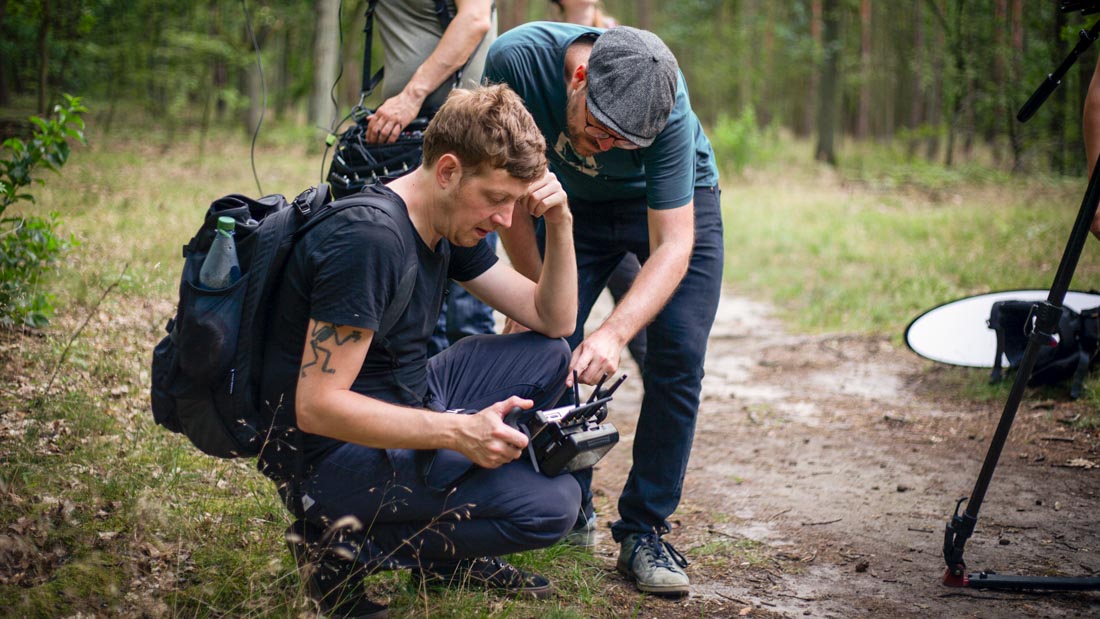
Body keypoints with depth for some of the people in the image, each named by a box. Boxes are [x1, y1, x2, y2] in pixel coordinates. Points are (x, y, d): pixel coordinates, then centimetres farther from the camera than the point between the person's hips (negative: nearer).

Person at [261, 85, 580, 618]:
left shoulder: (451, 229, 6)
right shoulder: (368, 238, -25)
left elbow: (554, 320, 13)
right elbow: (317, 405, -27)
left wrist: (560, 223, -4)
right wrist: (456, 432, -33)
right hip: (334, 455, -10)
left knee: (547, 356, 9)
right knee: (551, 505, -19)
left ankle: (457, 547, 11)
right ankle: (348, 545, -7)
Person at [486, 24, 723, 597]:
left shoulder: (668, 110, -37)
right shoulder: (517, 58, -33)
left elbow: (672, 247, -35)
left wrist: (614, 333, -50)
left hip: (673, 203, -2)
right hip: (573, 201, 2)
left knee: (677, 353, -17)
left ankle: (643, 531, -6)